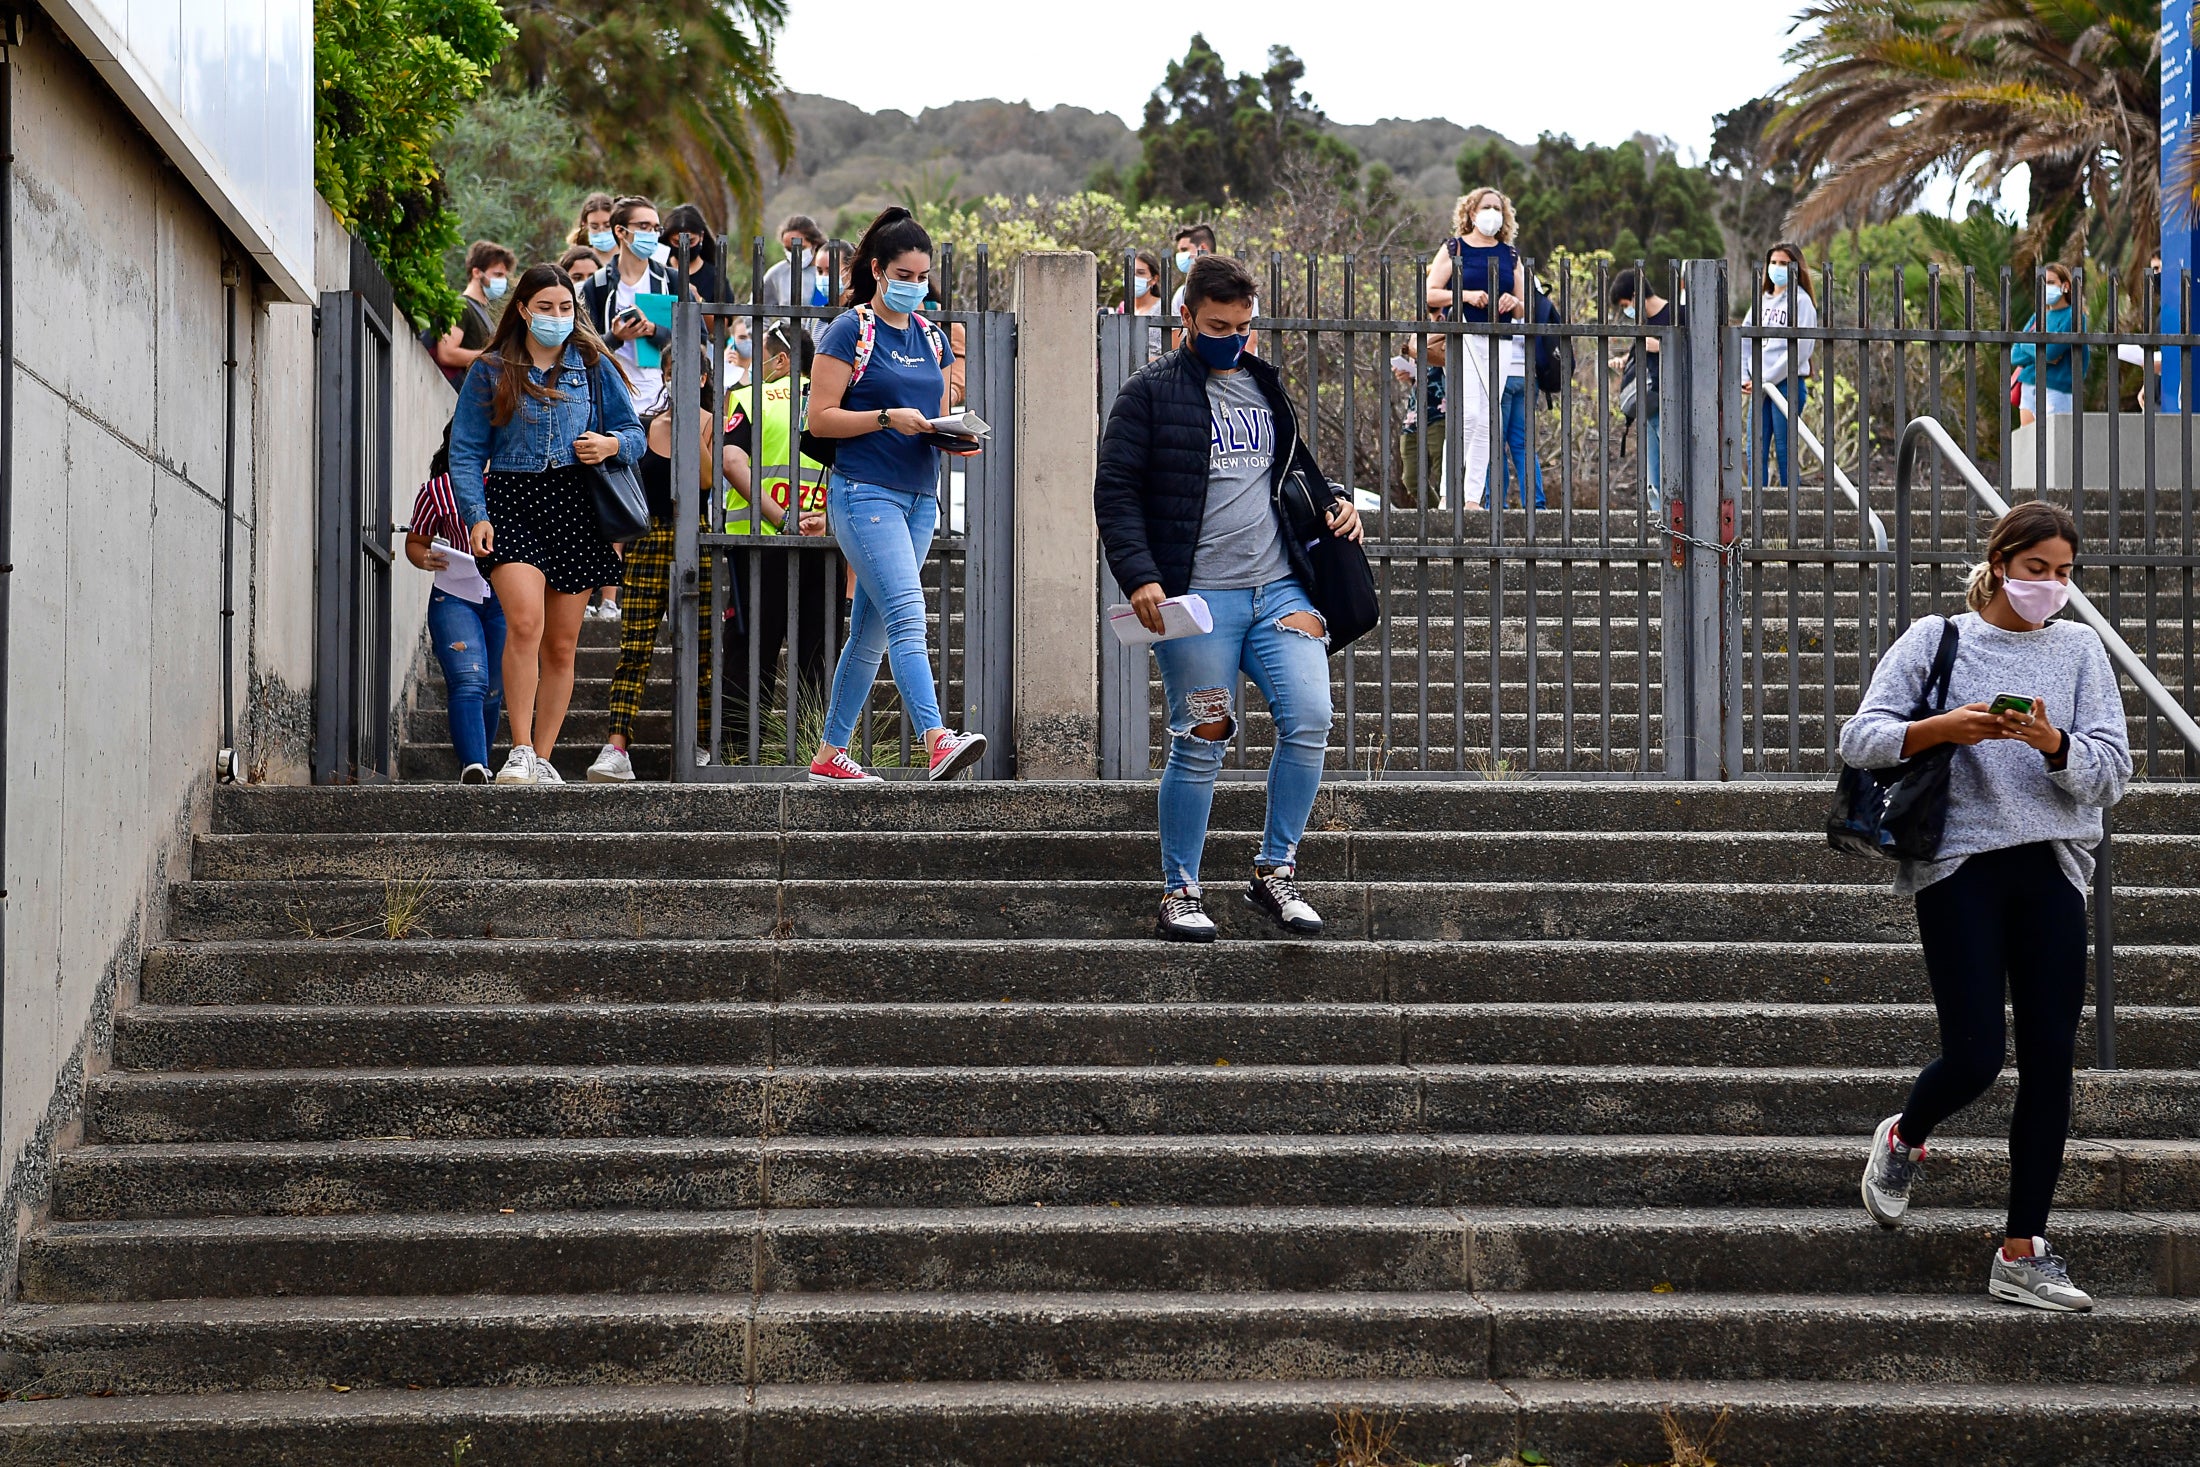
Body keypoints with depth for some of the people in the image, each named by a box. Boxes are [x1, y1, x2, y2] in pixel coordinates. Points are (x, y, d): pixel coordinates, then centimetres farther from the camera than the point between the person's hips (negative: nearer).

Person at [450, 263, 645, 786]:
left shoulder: (593, 366, 11)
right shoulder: (491, 371, 7)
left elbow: (634, 433, 14)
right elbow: (465, 451, 5)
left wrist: (612, 444, -10)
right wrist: (476, 516, -8)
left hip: (576, 507, 2)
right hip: (512, 502, -2)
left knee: (561, 645, 6)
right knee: (524, 622, -23)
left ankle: (542, 758, 17)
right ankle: (520, 751, -18)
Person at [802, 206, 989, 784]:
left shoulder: (932, 338, 16)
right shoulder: (850, 331, -4)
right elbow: (820, 418, -7)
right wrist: (888, 418, -18)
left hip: (919, 497, 7)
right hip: (865, 492, -7)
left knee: (871, 632, 9)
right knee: (907, 614, -20)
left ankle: (831, 753, 16)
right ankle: (937, 741, -30)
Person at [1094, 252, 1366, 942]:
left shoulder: (1266, 386, 18)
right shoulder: (1151, 392, 1)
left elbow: (1297, 465, 32)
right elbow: (1115, 492, -3)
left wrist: (1332, 502, 10)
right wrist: (1140, 576, -15)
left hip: (1280, 588, 5)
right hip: (1198, 599, -5)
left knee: (1311, 720, -10)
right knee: (1200, 744, -1)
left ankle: (1275, 872, 4)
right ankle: (1180, 892, 12)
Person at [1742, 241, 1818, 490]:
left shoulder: (1801, 301, -4)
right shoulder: (1761, 300, 15)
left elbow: (1798, 350, -12)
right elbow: (1745, 342, 15)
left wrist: (1766, 379, -14)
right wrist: (1744, 378, 1)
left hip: (1788, 383, -6)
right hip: (1760, 386, 6)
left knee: (1784, 450, -3)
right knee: (1757, 449, 3)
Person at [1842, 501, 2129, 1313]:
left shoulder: (2079, 650, 10)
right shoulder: (1935, 640, 3)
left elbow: (2112, 772, 3)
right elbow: (1860, 738, -4)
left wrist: (2054, 744, -17)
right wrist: (1942, 728, -20)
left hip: (2051, 871, 3)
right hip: (1960, 867, -3)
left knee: (2050, 1060, 0)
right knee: (1974, 1054, -9)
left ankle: (2022, 1253, 8)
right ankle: (1903, 1139, 26)